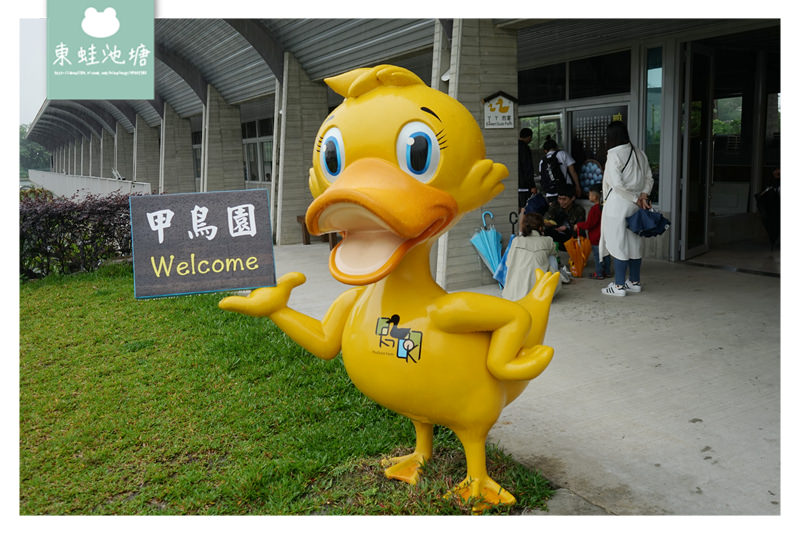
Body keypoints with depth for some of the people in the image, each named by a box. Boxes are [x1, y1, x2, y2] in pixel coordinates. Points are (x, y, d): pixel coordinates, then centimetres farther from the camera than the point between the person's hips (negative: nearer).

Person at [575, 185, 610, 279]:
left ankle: (599, 274, 5)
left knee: (598, 256, -1)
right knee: (605, 254, 15)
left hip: (596, 238, -9)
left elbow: (589, 224, -21)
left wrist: (578, 225, -7)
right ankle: (607, 272, 24)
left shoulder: (594, 209, -21)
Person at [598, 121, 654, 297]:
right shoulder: (639, 153, 10)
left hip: (618, 205, -7)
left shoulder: (614, 155, -13)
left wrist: (637, 200, -11)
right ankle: (635, 282, 22)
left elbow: (617, 184, -19)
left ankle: (619, 285, 1)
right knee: (635, 242, 13)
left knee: (618, 243, -3)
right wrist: (644, 195, -1)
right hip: (635, 208, 8)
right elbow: (649, 178, 11)